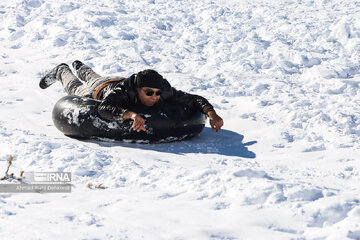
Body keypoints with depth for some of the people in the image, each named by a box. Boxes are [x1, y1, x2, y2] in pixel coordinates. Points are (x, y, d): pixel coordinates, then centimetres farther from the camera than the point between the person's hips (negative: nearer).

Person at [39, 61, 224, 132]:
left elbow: (192, 99, -47)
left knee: (93, 79, 42)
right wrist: (131, 114, -86)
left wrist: (211, 113, -66)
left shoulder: (164, 93, -45)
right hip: (100, 91, -5)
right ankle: (62, 72, 63)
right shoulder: (121, 92, -54)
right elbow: (104, 109, -70)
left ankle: (80, 68, 74)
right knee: (76, 90, 33)